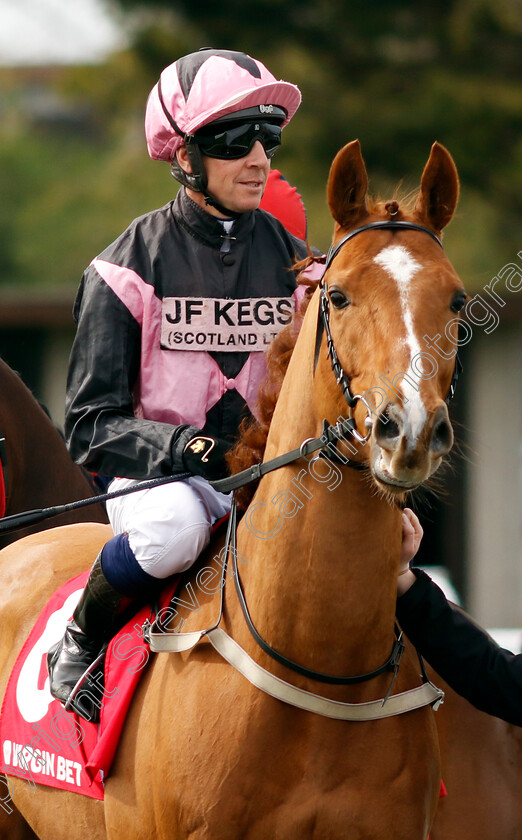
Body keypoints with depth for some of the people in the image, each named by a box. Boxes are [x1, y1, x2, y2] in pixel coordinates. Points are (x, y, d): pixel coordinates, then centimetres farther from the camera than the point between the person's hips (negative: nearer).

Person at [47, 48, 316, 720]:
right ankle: (80, 643, -10)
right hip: (154, 474, -4)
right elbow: (91, 423, -6)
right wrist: (184, 446, -24)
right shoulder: (131, 266, -5)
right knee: (177, 521, -39)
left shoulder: (292, 261, 8)